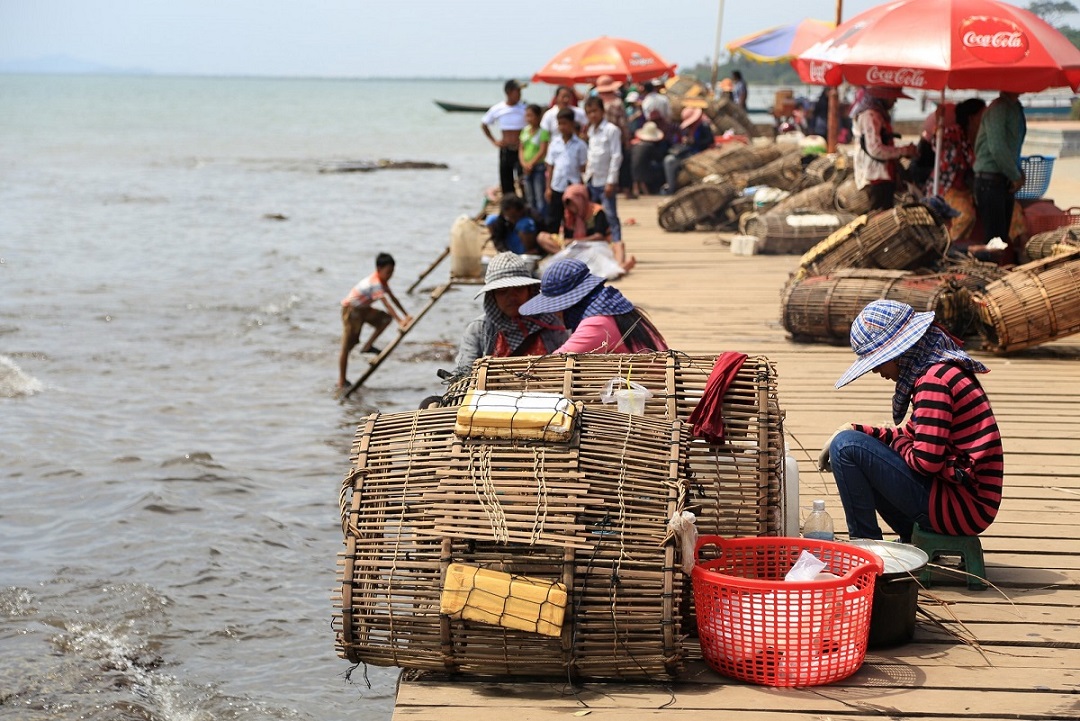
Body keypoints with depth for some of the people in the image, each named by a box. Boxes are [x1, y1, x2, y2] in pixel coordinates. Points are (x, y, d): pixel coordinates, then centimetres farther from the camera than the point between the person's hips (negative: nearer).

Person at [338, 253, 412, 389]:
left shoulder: (382, 281, -1)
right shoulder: (375, 283, -30)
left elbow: (393, 298, 6)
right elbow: (386, 303, -37)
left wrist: (406, 315, 2)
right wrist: (400, 321, -42)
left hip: (363, 308, 9)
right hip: (351, 309, -9)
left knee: (385, 319, -8)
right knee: (347, 346, -5)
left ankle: (367, 346, 2)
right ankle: (341, 382, 1)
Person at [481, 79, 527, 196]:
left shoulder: (524, 108, -6)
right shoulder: (497, 109, 0)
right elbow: (484, 124, 14)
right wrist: (494, 141, 8)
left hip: (521, 150, -2)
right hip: (505, 151, 2)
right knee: (506, 184, 8)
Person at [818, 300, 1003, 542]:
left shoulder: (934, 380, -18)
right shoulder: (944, 371, 13)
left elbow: (926, 461, -22)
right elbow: (912, 435, 22)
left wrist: (896, 442, -1)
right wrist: (857, 430, 9)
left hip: (961, 508, -11)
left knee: (847, 447, -13)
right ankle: (914, 539, 18)